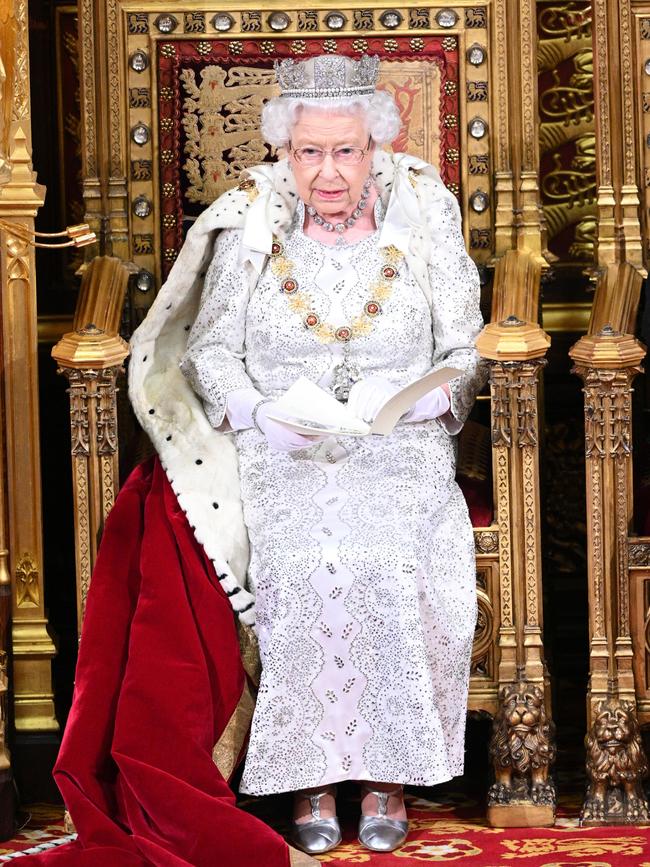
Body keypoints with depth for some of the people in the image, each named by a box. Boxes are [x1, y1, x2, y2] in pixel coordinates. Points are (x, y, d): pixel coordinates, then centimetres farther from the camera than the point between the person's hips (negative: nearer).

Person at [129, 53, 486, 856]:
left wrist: (409, 398, -14)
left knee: (392, 563, -29)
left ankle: (387, 769, -15)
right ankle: (310, 774, -17)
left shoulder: (424, 217, 6)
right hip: (280, 456, 0)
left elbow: (465, 355, 7)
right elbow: (208, 349, 6)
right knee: (306, 566, -29)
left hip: (403, 452, 0)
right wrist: (259, 413, -13)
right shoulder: (250, 224, 6)